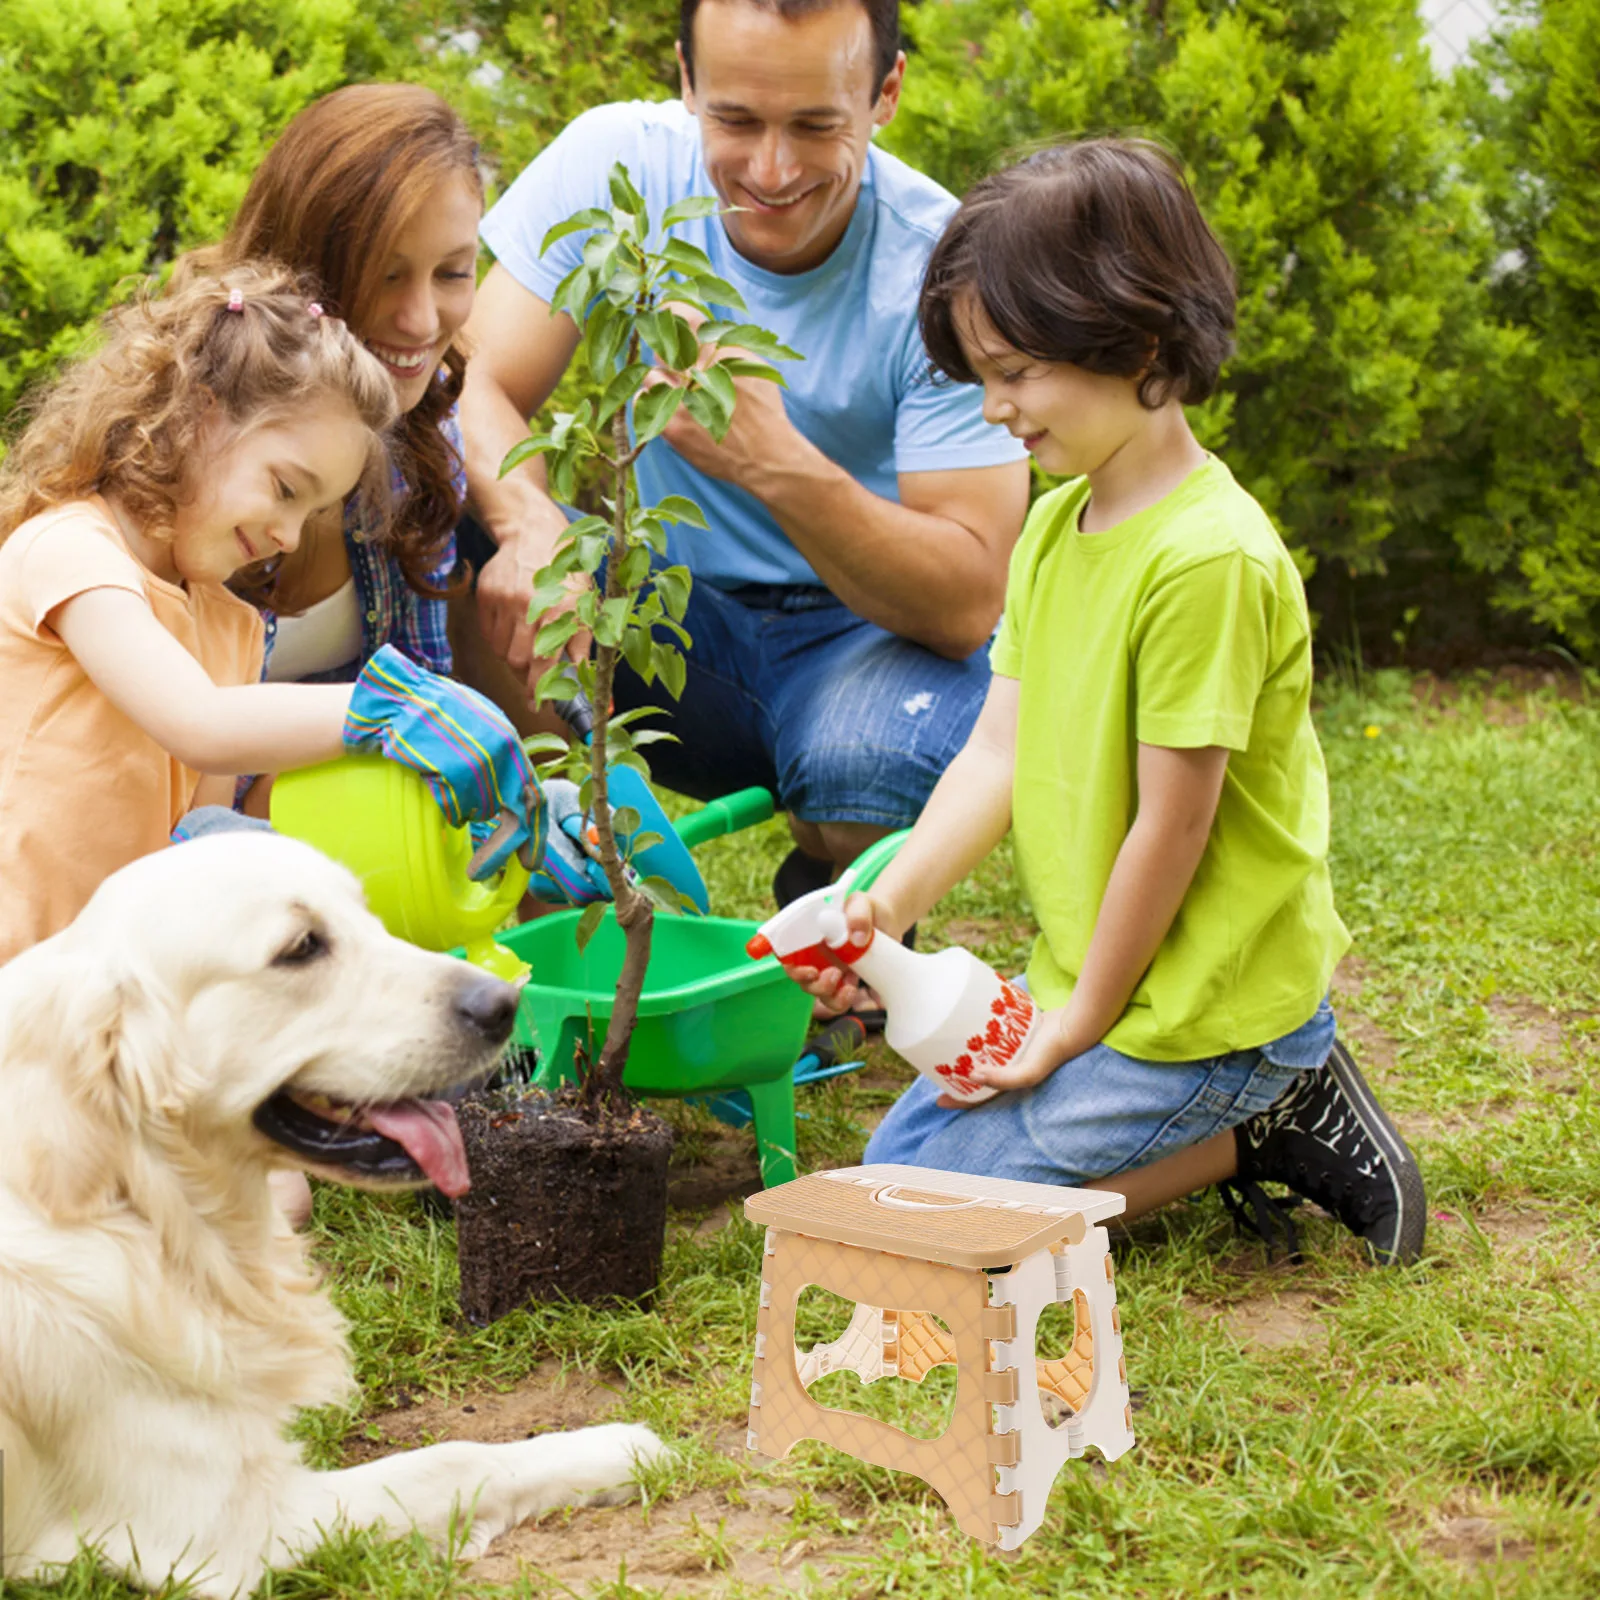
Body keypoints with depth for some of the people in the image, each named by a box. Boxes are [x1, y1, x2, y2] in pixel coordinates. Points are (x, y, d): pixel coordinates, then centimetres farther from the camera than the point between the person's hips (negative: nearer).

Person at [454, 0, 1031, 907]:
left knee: (871, 777, -36)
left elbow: (967, 605, -24)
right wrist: (531, 520, -40)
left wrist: (780, 463, -41)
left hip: (872, 628, -2)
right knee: (454, 542, -24)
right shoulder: (618, 161, -12)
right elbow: (478, 389, -17)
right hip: (662, 602, 3)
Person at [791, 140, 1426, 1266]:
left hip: (1197, 1010, -9)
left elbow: (1172, 825, -21)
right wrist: (890, 903, -12)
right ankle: (1266, 1104, 12)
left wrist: (1081, 1020, -13)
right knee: (898, 1148, 18)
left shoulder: (1208, 557, -24)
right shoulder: (1054, 525, 5)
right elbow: (999, 755, 2)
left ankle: (1268, 1128, -1)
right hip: (1085, 982, 9)